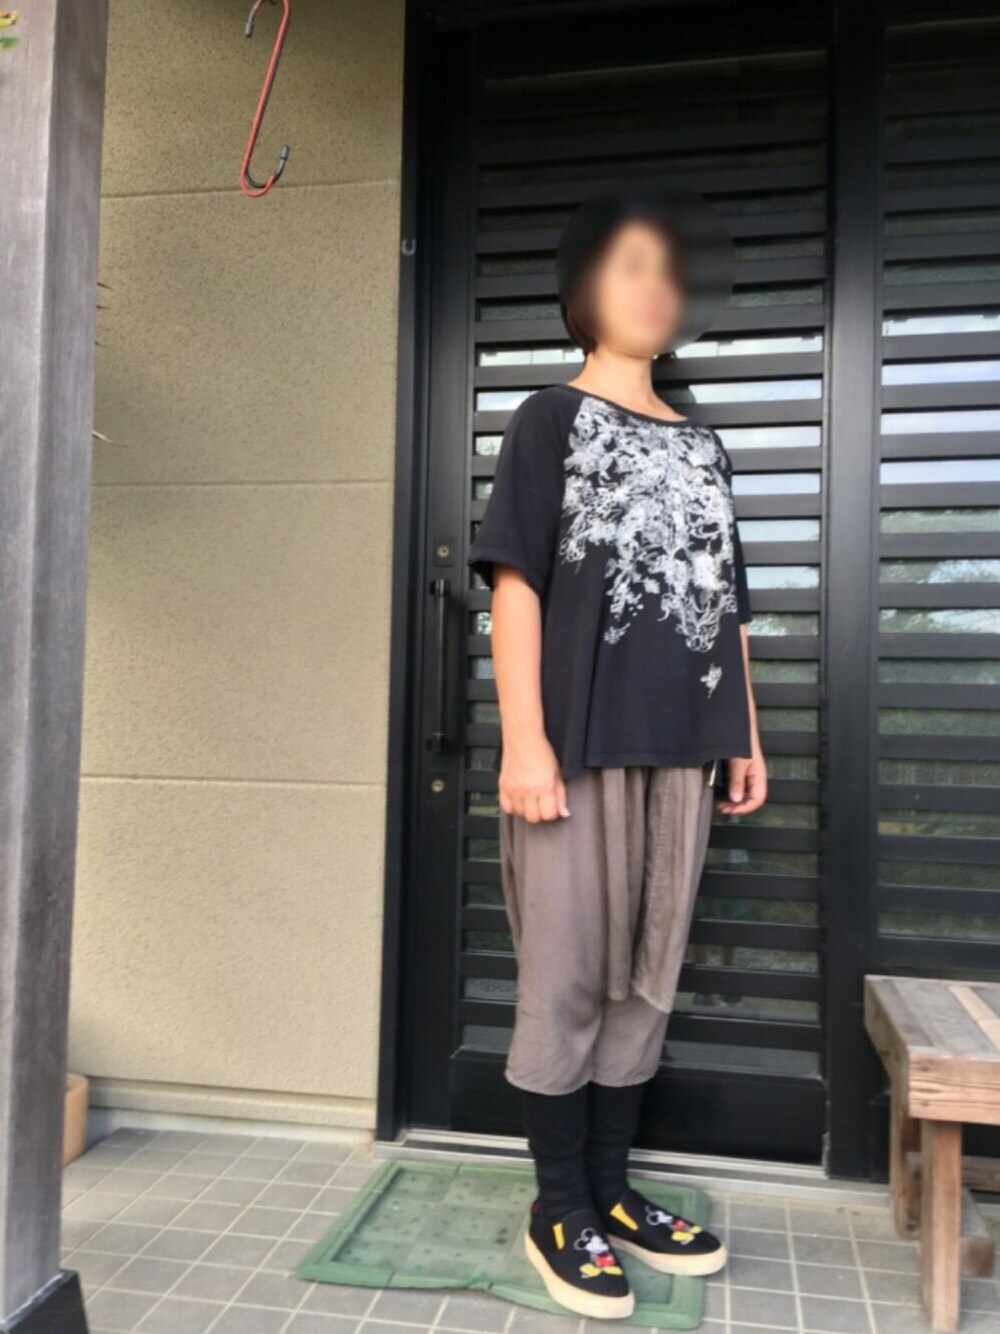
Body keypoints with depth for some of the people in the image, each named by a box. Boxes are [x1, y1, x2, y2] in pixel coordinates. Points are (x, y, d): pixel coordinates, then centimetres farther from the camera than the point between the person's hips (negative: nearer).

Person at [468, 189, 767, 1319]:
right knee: (567, 982, 2)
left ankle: (611, 1191, 27)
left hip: (680, 751, 6)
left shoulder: (702, 447, 18)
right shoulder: (551, 419, 2)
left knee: (645, 978, 12)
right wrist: (523, 739, -16)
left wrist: (746, 735, 13)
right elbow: (515, 581, -7)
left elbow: (724, 602, 18)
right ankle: (559, 1208, 19)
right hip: (578, 746, -5)